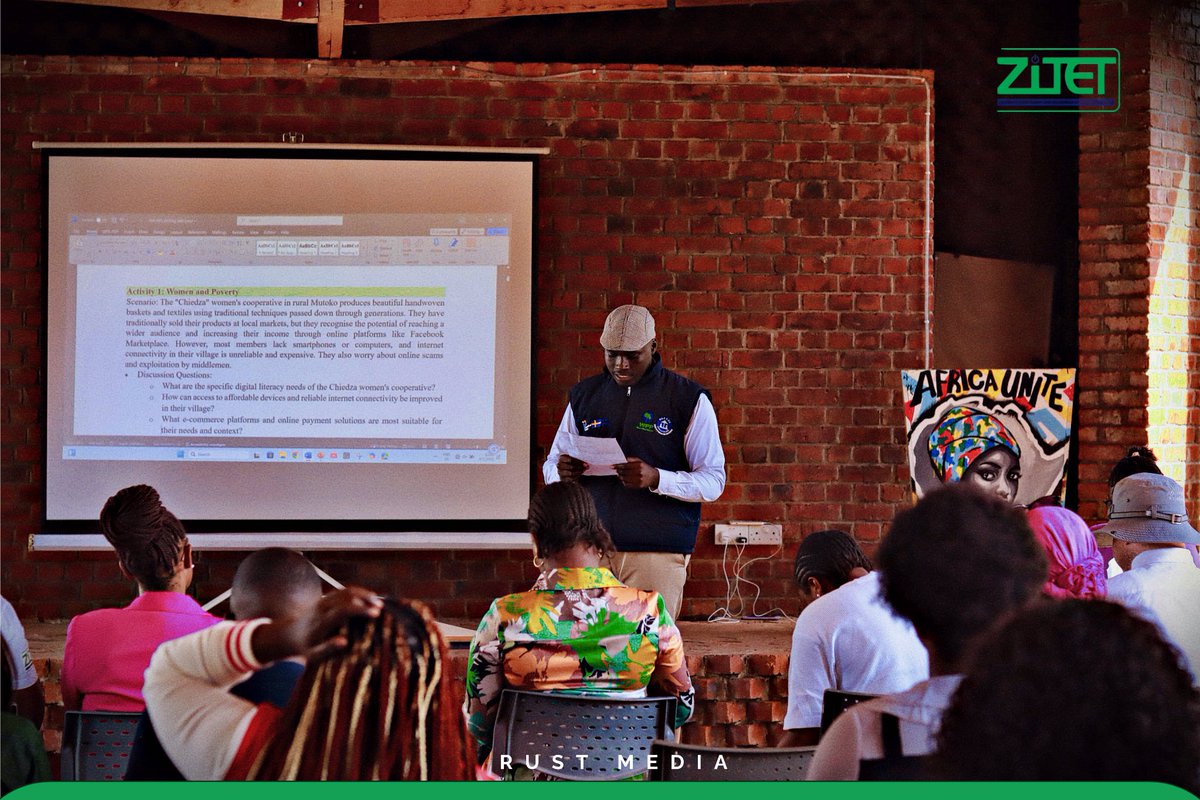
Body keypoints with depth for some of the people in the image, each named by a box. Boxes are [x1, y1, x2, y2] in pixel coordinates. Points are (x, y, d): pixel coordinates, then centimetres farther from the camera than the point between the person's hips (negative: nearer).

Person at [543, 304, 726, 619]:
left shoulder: (689, 399, 1)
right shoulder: (584, 395, 14)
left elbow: (713, 481, -2)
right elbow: (551, 466, 21)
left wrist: (656, 479, -20)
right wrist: (561, 472, -5)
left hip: (658, 552, -3)